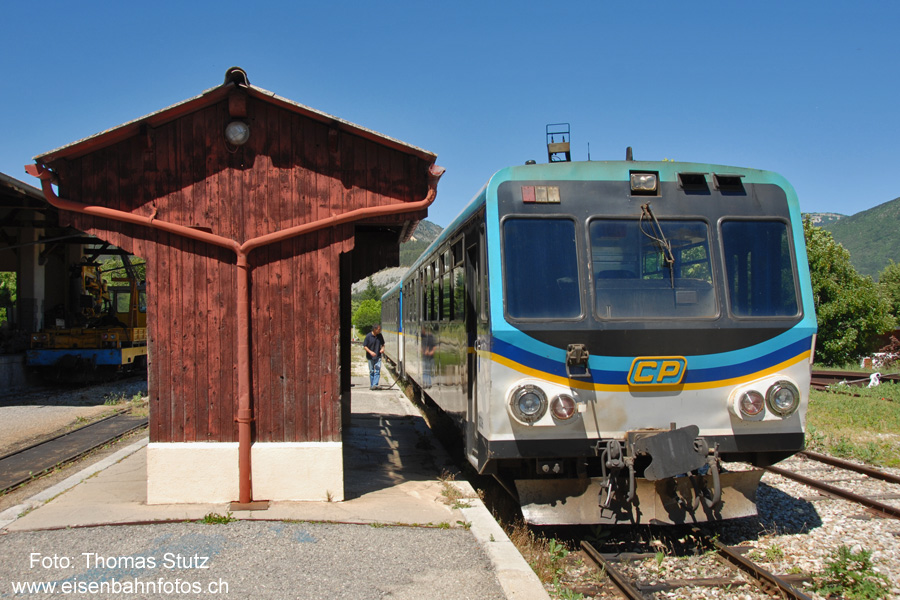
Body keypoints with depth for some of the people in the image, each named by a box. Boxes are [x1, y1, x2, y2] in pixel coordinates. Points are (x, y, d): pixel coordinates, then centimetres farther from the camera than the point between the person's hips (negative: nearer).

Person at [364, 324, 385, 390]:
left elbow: (382, 344, 15)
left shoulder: (380, 336, 1)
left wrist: (382, 348, -7)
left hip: (378, 356, 2)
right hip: (370, 357, -2)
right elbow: (365, 346, -7)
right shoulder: (368, 336, -11)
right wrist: (370, 352, -21)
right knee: (371, 371, 8)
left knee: (377, 371, -8)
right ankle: (371, 385, 18)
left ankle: (375, 384, -10)